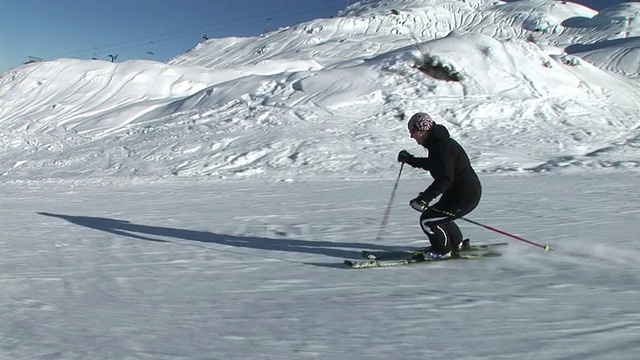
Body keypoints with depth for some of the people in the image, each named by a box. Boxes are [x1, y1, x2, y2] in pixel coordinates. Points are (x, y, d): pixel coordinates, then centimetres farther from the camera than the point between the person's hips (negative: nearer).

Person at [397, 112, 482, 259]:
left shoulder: (441, 146, -22)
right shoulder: (437, 143, 9)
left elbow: (445, 178, -30)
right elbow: (431, 165, 28)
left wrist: (424, 198, -33)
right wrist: (409, 159, 22)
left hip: (464, 197, -10)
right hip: (468, 192, 10)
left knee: (428, 220, -5)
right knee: (437, 215, 26)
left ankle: (444, 250, 14)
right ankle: (456, 243, 42)